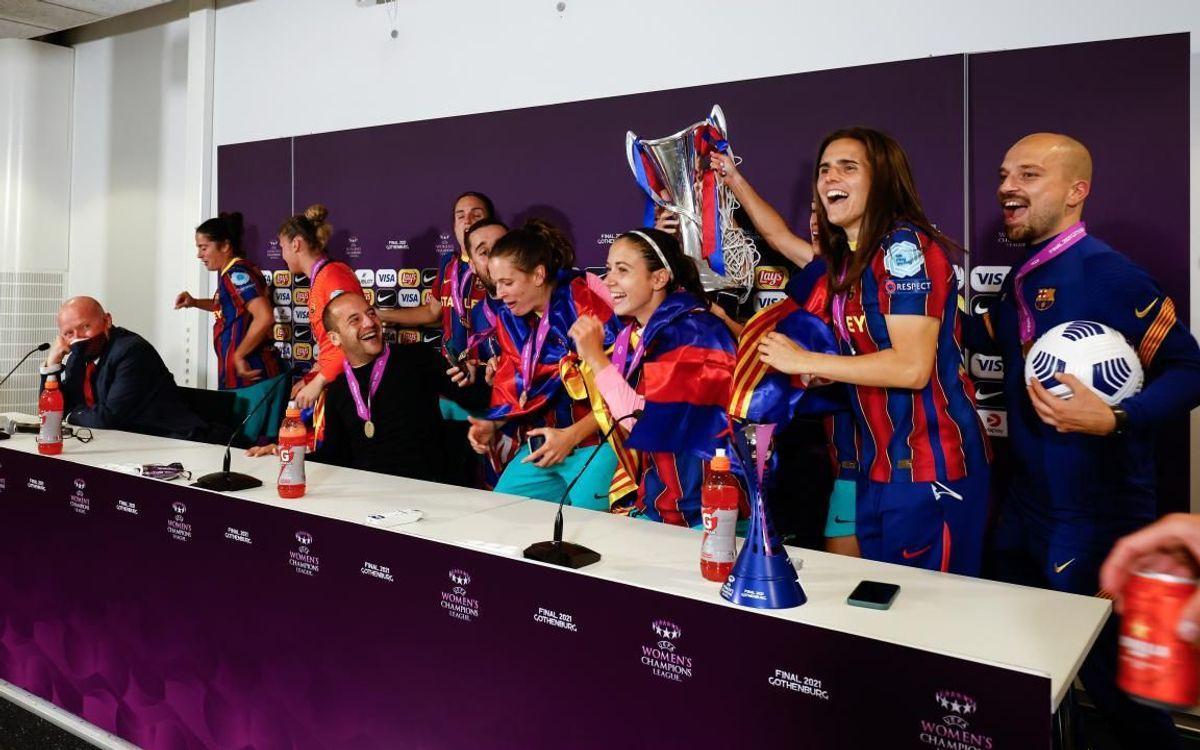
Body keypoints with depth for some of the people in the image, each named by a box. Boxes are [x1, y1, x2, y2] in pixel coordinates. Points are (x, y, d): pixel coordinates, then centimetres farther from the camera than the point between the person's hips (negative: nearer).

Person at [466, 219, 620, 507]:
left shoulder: (584, 304, -13)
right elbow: (511, 387, 14)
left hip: (594, 446, -6)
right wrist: (492, 425, -4)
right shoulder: (510, 319, 8)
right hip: (540, 447, 7)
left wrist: (571, 436, -18)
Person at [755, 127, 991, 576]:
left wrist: (803, 361, -16)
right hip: (879, 464, 8)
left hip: (929, 467, -8)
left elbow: (911, 366, -22)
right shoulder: (847, 257, 9)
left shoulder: (905, 245, -15)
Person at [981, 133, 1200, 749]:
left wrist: (1114, 422, -30)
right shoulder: (1019, 281, 8)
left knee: (1107, 675, 7)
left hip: (1095, 521, -8)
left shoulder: (1107, 274, -17)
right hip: (1025, 508, 8)